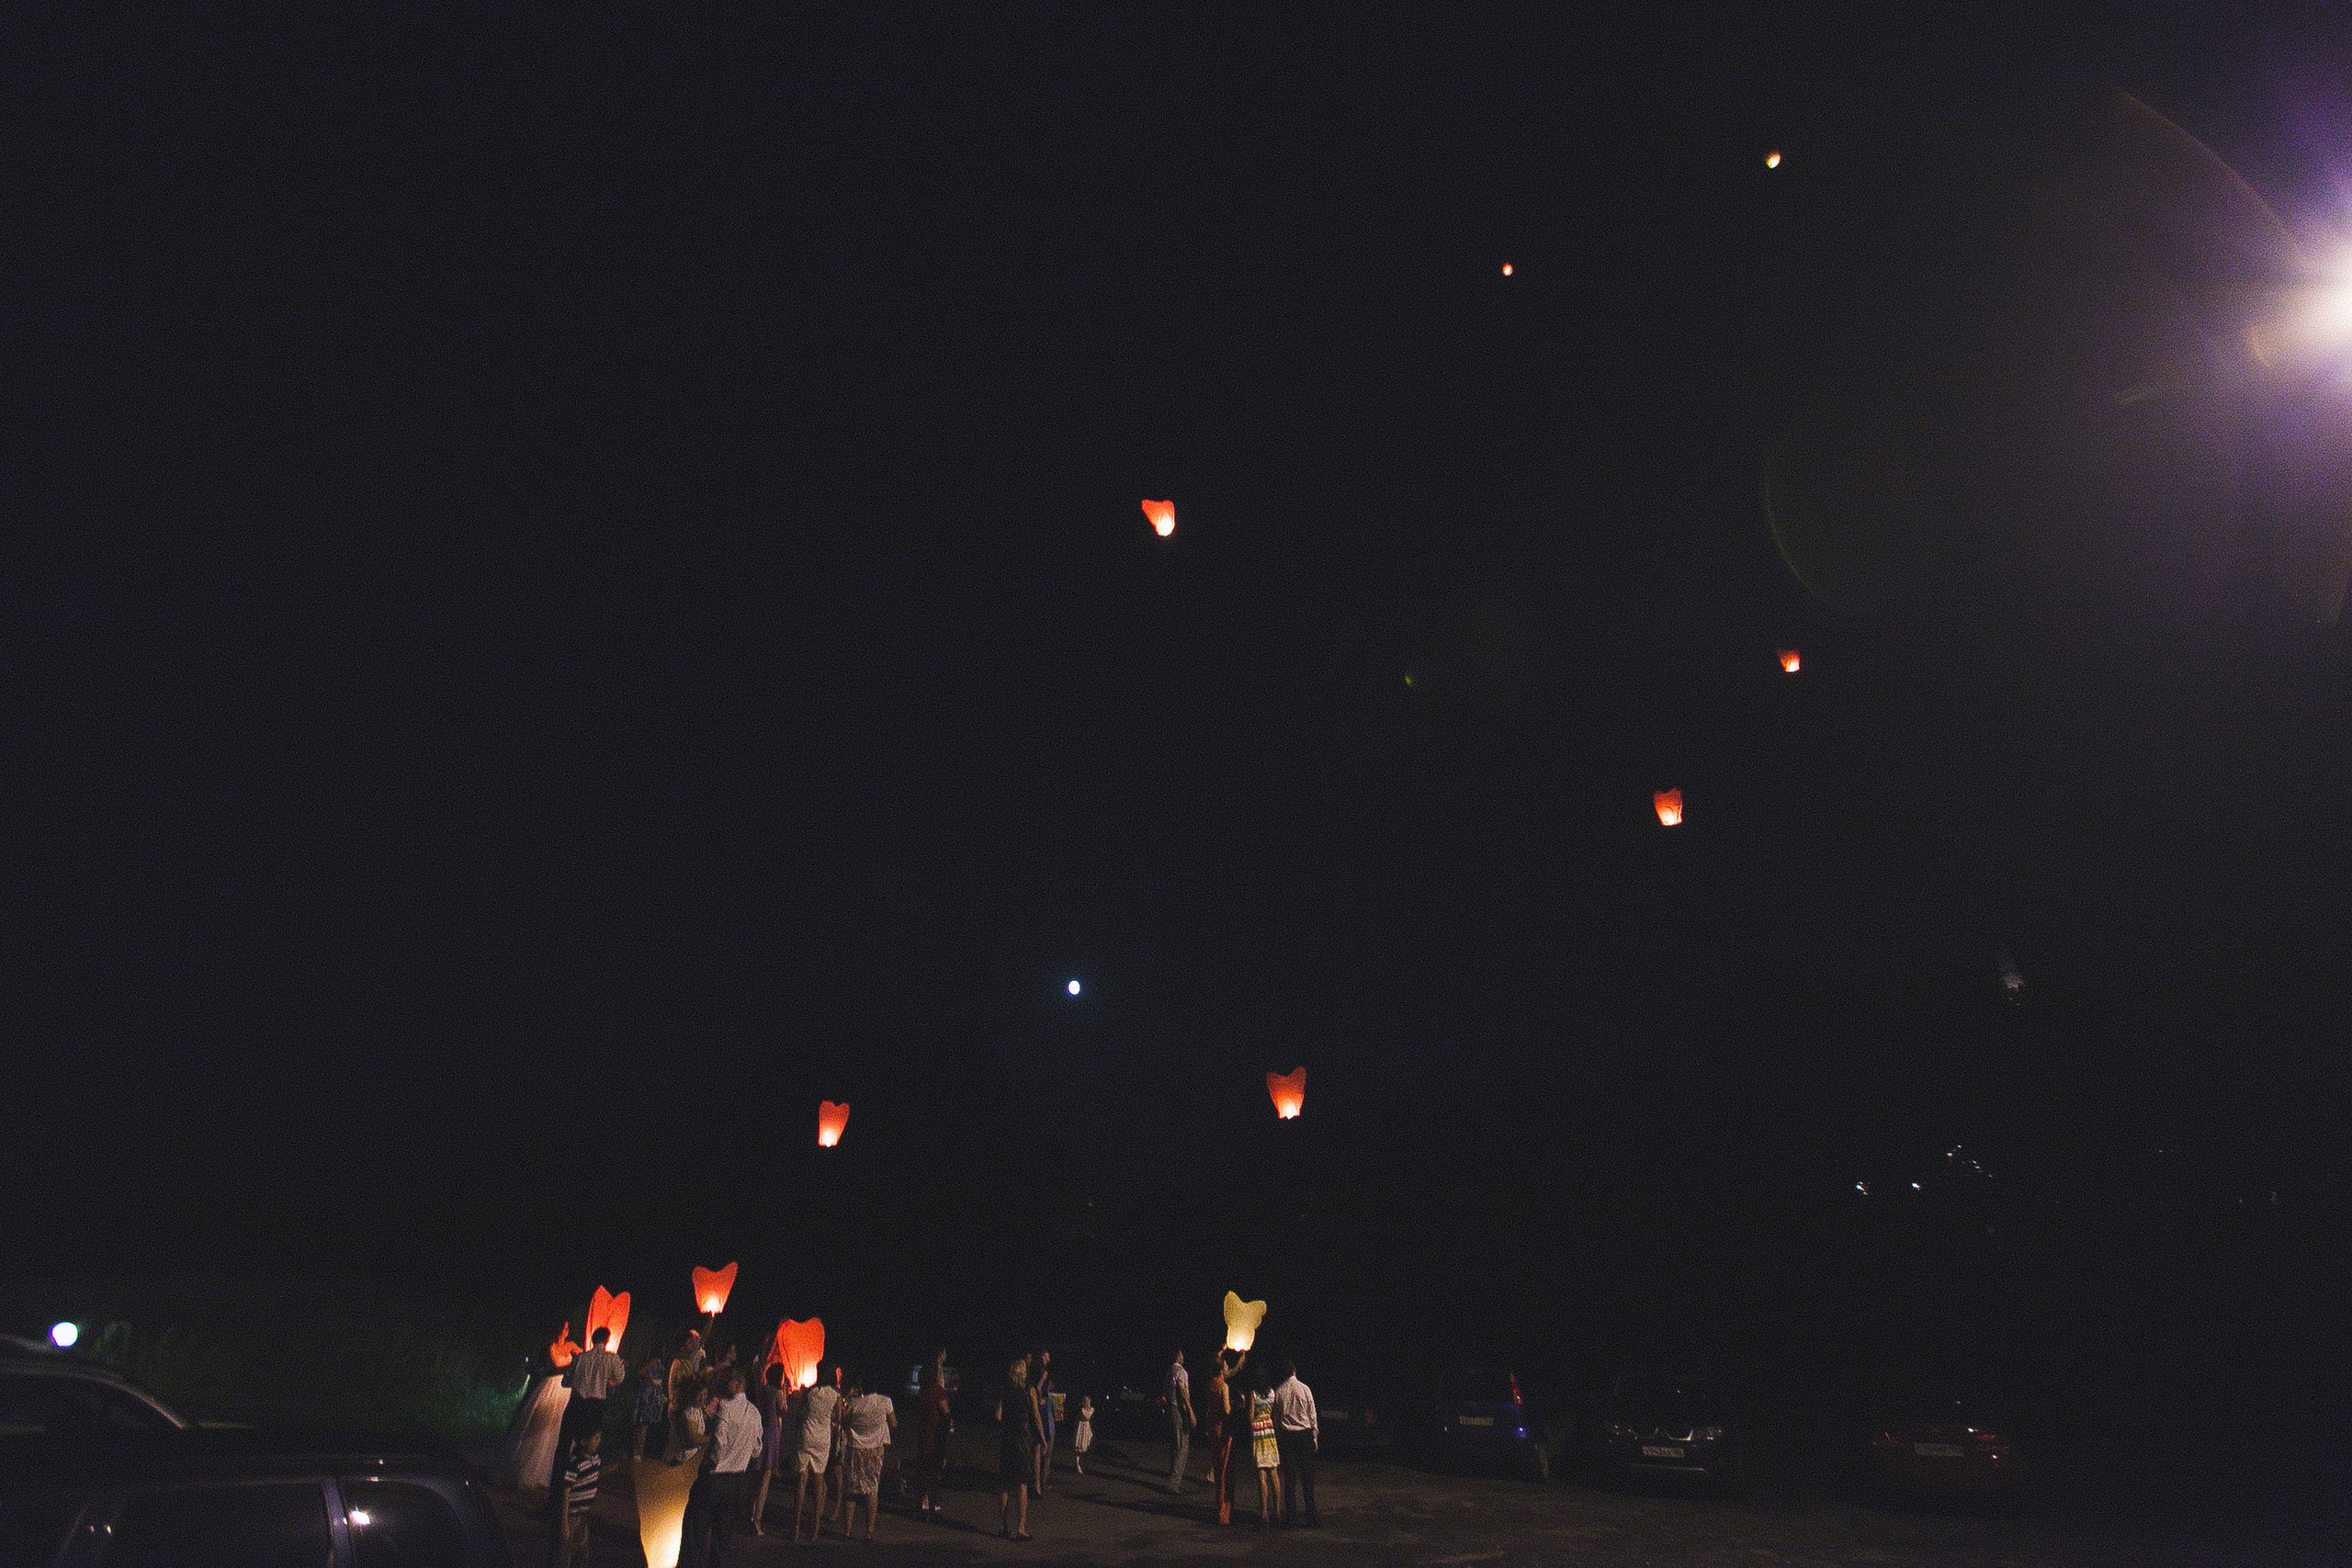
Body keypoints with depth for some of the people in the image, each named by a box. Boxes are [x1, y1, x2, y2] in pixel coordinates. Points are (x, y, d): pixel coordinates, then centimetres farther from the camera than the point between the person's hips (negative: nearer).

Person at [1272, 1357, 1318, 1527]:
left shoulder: (1278, 1391, -1)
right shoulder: (1305, 1389, -5)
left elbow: (1275, 1417, 5)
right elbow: (1312, 1415, 1)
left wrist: (1277, 1437, 14)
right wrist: (1315, 1437, 10)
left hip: (1286, 1435, 1)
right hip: (1305, 1433, -1)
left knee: (1289, 1476, 6)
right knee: (1307, 1476, 2)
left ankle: (1289, 1514, 7)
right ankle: (1309, 1516, 1)